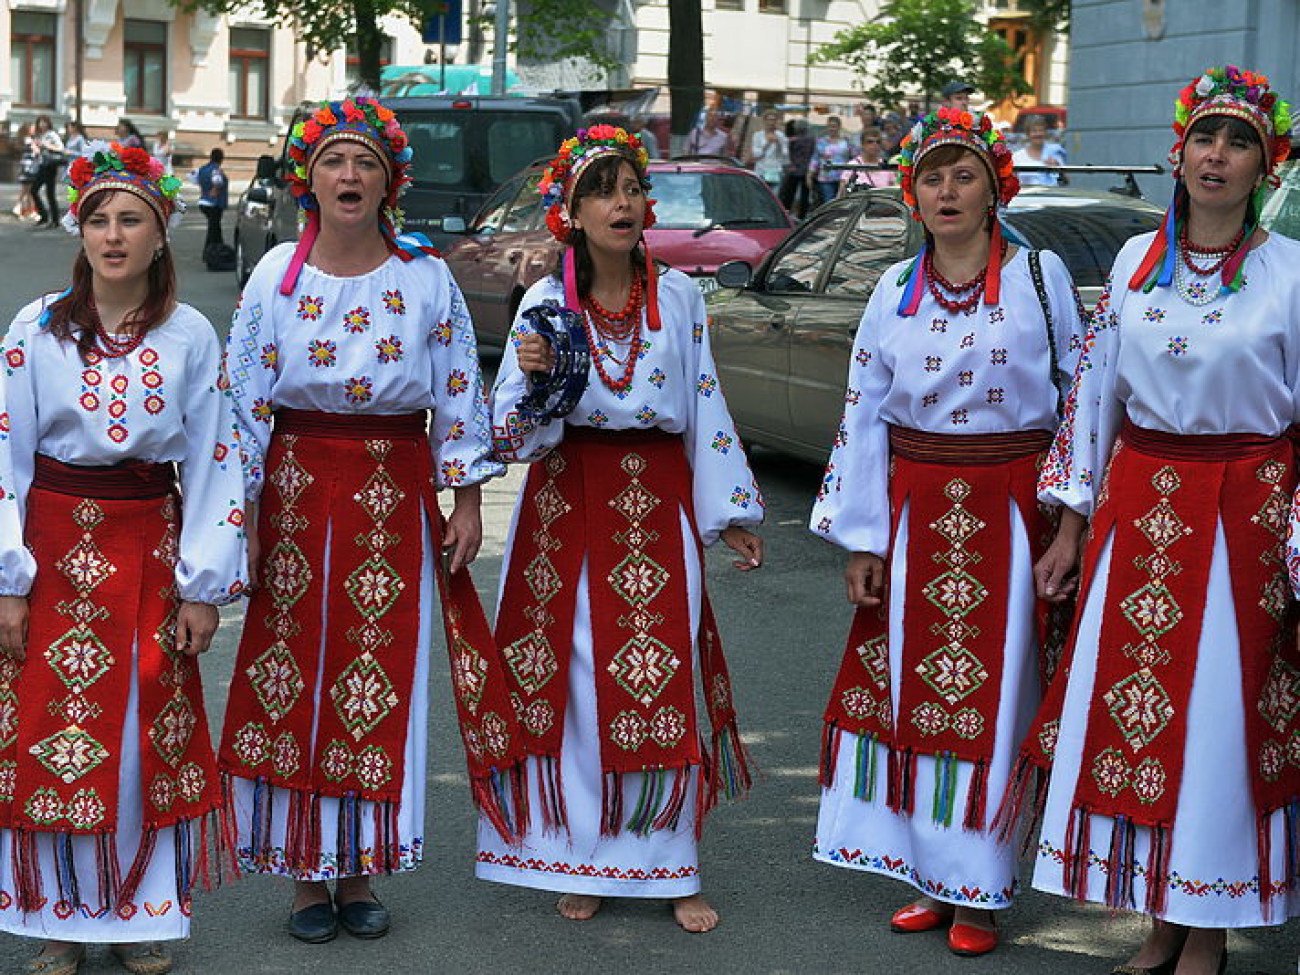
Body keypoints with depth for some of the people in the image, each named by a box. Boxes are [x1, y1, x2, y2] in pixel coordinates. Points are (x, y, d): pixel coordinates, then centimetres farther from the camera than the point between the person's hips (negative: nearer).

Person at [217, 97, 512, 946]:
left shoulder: (427, 278, 1)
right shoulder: (276, 276, 1)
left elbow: (458, 394, 4)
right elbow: (243, 400, 2)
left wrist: (467, 500, 1)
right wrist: (238, 515, -2)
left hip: (396, 491, 0)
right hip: (297, 486, 0)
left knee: (380, 683, 3)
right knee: (295, 675, 3)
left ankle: (360, 871, 17)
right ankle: (307, 872, 16)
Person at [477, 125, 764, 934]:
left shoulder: (680, 297, 4)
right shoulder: (544, 305, 0)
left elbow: (706, 406, 8)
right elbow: (518, 437, -3)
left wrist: (731, 513, 8)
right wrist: (530, 377, -22)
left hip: (659, 503, 1)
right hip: (570, 504, 0)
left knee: (664, 682, -1)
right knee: (577, 681, 2)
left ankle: (670, 868, 11)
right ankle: (582, 863, 17)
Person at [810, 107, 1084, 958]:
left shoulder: (1041, 275, 0)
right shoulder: (896, 291, 8)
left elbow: (1083, 393, 1)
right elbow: (864, 414, 8)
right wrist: (862, 540, 4)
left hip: (1007, 513, -3)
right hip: (916, 513, 3)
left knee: (990, 703, 1)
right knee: (909, 695, 6)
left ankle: (977, 892, 12)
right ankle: (932, 878, 20)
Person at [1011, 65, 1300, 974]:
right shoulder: (1135, 262, 7)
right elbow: (1093, 393, 11)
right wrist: (1073, 525, 9)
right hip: (1139, 506, 4)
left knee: (1219, 716, 1)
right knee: (1132, 704, 5)